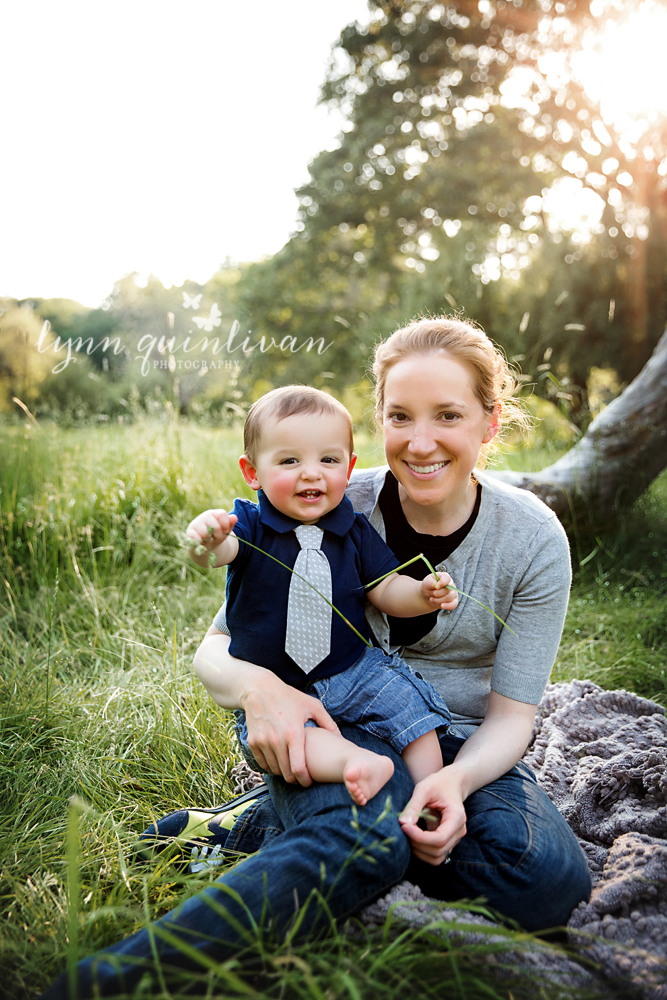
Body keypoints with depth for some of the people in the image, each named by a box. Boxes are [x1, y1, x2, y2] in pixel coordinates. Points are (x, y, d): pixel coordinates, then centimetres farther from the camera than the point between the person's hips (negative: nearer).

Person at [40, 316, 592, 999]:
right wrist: (257, 685, -33)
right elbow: (215, 649, -8)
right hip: (338, 723, -3)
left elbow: (511, 712, -7)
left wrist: (458, 779, -30)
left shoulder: (535, 539, -9)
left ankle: (266, 825, -15)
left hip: (460, 745, 3)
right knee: (368, 835, -37)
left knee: (551, 883, -27)